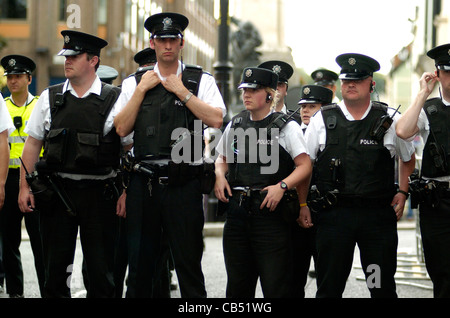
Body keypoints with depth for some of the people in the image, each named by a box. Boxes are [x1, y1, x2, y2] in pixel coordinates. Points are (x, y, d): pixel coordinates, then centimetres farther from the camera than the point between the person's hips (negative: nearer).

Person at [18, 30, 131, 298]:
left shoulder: (115, 100, -1)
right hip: (56, 193, 2)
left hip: (98, 194, -2)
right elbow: (32, 144, 11)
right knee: (56, 266, 7)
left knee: (101, 269, 2)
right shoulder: (50, 98, 8)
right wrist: (25, 186, 4)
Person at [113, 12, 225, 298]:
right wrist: (141, 89, -2)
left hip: (184, 183, -2)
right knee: (140, 264, 9)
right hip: (143, 183, 2)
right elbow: (122, 129, 1)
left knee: (189, 262, 1)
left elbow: (216, 120, -10)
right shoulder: (134, 83, 12)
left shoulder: (201, 81, 6)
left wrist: (181, 91, -7)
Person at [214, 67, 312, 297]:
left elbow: (305, 166, -5)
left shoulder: (286, 126, -1)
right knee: (238, 284, 10)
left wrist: (282, 186, -19)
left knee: (275, 286, -6)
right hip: (237, 212, 5)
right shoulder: (235, 125, 14)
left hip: (271, 212, -5)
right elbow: (222, 159, 26)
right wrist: (220, 176, 5)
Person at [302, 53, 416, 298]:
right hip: (334, 213, 0)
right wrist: (303, 205, 7)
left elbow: (408, 158, 20)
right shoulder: (323, 120, 5)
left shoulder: (390, 120, 4)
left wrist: (402, 192, 10)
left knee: (383, 288, 2)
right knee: (328, 288, 3)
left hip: (378, 214, 0)